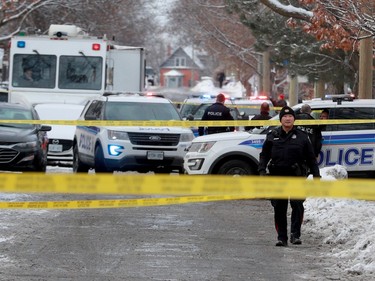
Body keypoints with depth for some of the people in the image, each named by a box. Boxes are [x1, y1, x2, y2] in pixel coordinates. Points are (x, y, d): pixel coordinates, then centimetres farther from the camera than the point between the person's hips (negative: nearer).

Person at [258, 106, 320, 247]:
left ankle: (295, 234, -15)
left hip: (296, 176, -2)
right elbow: (264, 155, 13)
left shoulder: (301, 136, 8)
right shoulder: (272, 136, 11)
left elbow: (311, 158, 11)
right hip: (277, 176, 2)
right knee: (279, 208, 4)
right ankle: (281, 237, 11)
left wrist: (316, 175, 7)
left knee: (297, 204, -18)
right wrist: (262, 170, -2)